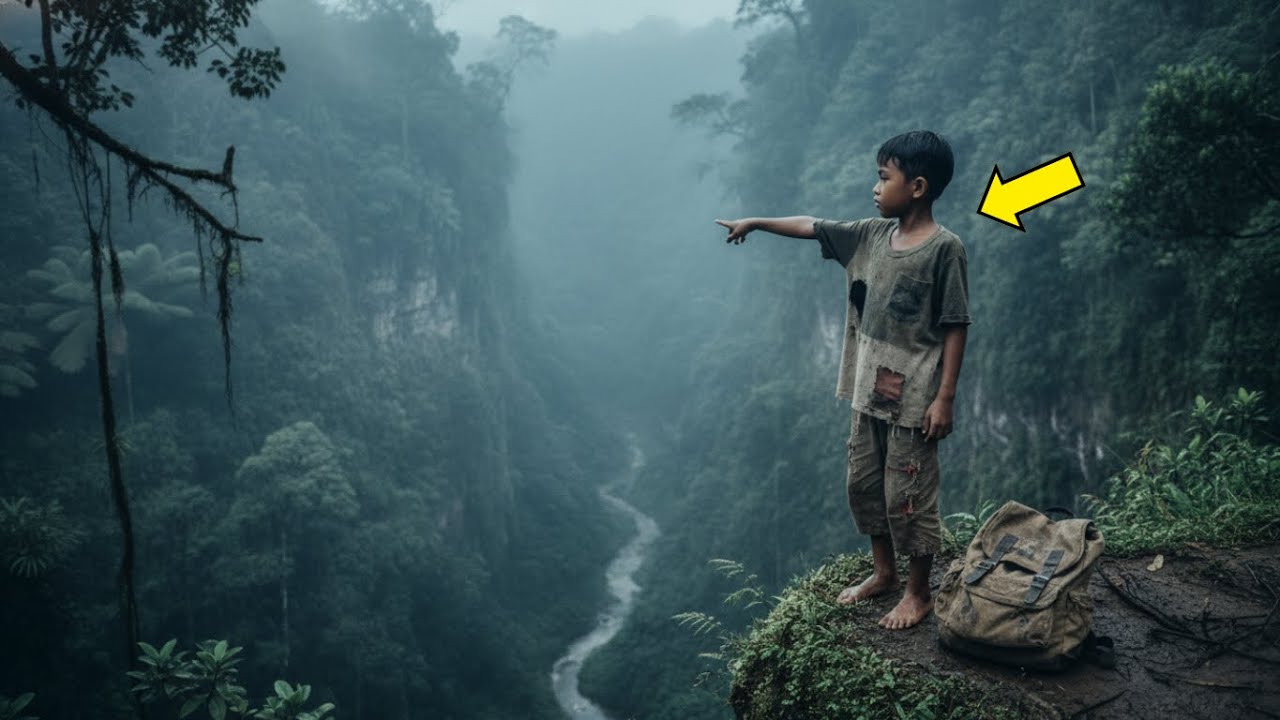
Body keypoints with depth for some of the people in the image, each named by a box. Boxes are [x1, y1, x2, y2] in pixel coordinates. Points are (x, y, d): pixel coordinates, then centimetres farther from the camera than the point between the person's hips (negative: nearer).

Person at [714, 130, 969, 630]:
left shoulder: (944, 248, -14)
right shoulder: (873, 235, 5)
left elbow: (956, 327, -14)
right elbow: (812, 227, 17)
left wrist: (945, 397, -16)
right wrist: (756, 222, 21)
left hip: (914, 400, -7)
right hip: (869, 391, 7)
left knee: (908, 496, 2)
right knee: (863, 483, 16)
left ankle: (919, 592, 20)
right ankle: (883, 572, 35)